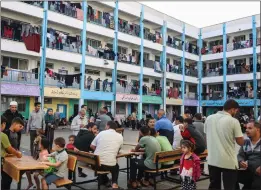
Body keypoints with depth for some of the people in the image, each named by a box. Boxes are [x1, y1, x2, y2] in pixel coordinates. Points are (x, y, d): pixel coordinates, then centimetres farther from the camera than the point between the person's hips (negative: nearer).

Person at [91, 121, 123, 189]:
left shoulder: (101, 133, 5)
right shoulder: (120, 136, 5)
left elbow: (92, 146, 11)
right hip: (110, 164, -1)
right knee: (116, 167, 33)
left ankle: (105, 181, 43)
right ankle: (114, 183, 14)